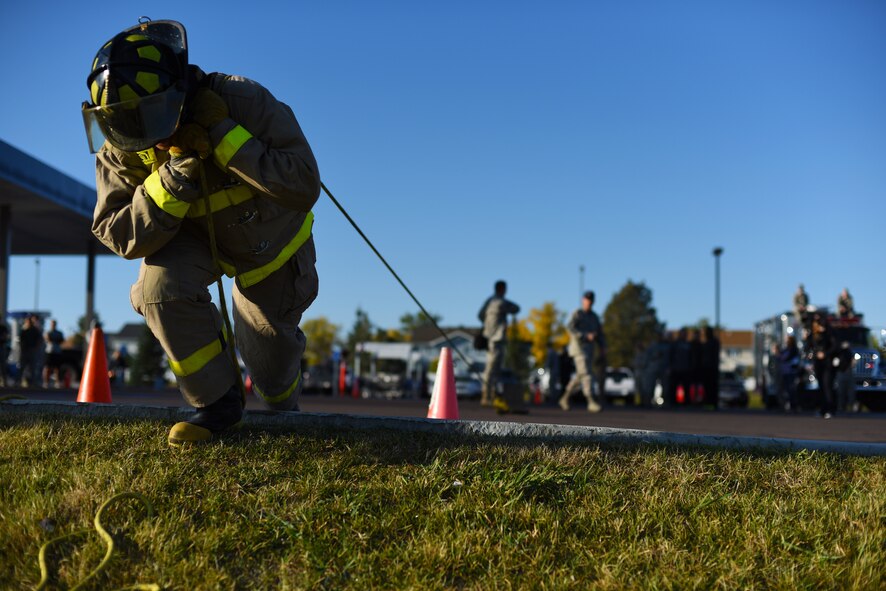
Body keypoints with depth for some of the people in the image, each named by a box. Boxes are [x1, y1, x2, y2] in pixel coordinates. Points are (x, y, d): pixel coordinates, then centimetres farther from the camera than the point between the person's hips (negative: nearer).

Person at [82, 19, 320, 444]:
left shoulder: (245, 102, -38)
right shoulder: (121, 150, -26)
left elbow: (304, 189, -42)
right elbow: (121, 236, -28)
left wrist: (223, 138, -48)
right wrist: (171, 183, -43)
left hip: (269, 235, -2)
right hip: (191, 234, 2)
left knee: (269, 345, 11)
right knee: (161, 287, -29)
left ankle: (281, 408, 50)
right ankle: (218, 402, -7)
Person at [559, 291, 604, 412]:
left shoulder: (594, 316, 16)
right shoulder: (577, 314, -7)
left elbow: (599, 333, 16)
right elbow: (570, 328, -22)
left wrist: (603, 348, 2)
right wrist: (586, 336, -28)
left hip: (589, 350, 8)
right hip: (578, 347, -8)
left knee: (580, 377, 10)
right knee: (586, 375, -16)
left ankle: (565, 398, 24)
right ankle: (591, 403, -20)